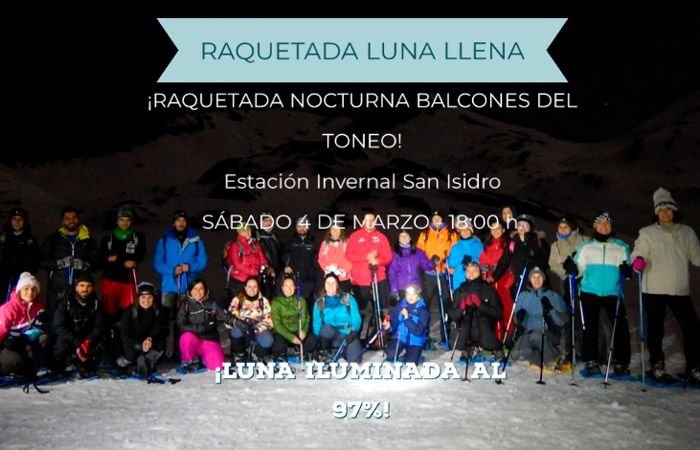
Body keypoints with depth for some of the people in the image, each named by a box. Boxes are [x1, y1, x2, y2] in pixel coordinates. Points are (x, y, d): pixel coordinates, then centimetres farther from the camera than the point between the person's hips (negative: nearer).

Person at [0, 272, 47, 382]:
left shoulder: (39, 306, -1)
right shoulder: (9, 308, -17)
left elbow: (39, 328, -11)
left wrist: (23, 338, -30)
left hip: (25, 346, 5)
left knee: (44, 338, -24)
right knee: (14, 361, -38)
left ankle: (28, 371, -13)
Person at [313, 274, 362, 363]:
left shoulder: (348, 298, 4)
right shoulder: (319, 302, 7)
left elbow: (356, 318, -1)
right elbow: (317, 324, 6)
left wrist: (353, 332, -17)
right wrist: (319, 339, -9)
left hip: (349, 334, -1)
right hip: (331, 336, 1)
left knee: (354, 359, -24)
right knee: (326, 328, -34)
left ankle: (344, 350, 10)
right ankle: (325, 351, -6)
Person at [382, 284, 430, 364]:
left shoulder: (423, 310, -12)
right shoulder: (400, 305, -3)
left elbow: (418, 331, -20)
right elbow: (393, 324, 0)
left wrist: (407, 318, -29)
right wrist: (388, 327, -23)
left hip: (415, 341, -1)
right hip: (400, 337, 1)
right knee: (390, 355, -26)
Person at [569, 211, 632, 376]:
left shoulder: (621, 247, 10)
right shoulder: (586, 246, 12)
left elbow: (627, 269, 6)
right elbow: (579, 269, 8)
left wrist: (626, 270, -17)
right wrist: (571, 267, -13)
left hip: (612, 293, 0)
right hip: (590, 292, 1)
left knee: (621, 326, -9)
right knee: (590, 327, 0)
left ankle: (621, 362, 0)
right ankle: (591, 361, 8)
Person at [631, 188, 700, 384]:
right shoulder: (648, 233, 4)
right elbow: (640, 251, -5)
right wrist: (638, 259, -26)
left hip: (680, 289, 2)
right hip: (654, 289, -2)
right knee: (655, 329, 4)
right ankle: (657, 366, 15)